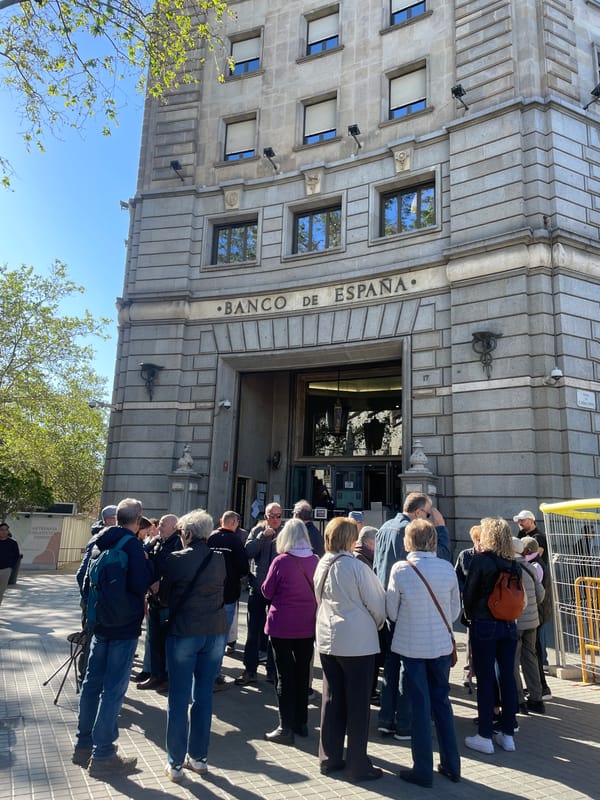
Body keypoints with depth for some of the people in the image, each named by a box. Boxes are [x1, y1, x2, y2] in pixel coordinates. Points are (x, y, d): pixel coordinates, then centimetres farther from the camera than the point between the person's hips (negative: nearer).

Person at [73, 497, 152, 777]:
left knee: (92, 682, 17)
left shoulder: (100, 541, 6)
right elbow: (141, 583, -24)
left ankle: (83, 745, 29)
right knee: (113, 689, 0)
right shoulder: (132, 544, -18)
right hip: (124, 626, -8)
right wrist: (148, 564, -6)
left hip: (100, 623, 8)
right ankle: (102, 754, 8)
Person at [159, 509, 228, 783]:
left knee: (178, 698, 10)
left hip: (183, 632, -3)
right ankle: (199, 757, 28)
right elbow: (222, 593, 9)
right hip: (215, 632, 4)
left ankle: (175, 764, 19)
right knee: (204, 696, 16)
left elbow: (164, 598, 1)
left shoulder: (175, 559, -11)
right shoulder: (220, 559, -1)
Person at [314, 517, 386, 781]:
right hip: (357, 642, -6)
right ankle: (358, 765, 16)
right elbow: (377, 603, -10)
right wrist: (376, 625, 9)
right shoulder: (356, 566, -18)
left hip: (327, 640, 6)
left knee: (331, 700, 15)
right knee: (358, 705, 6)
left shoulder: (322, 566, 1)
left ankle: (329, 758, 25)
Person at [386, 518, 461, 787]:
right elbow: (455, 609, 3)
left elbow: (392, 611, -6)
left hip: (411, 645, -3)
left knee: (420, 706, 9)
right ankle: (451, 765, 28)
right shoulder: (447, 568, -7)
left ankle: (423, 770, 18)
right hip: (441, 644, 3)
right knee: (442, 702, 18)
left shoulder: (400, 569, -14)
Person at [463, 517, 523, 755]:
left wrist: (470, 615, 9)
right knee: (507, 678, 12)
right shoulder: (513, 564, 2)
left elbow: (468, 593, -7)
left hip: (484, 625, -5)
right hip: (509, 625, 5)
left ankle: (485, 736, 10)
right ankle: (507, 734, 21)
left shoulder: (481, 560, -13)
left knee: (485, 680, 2)